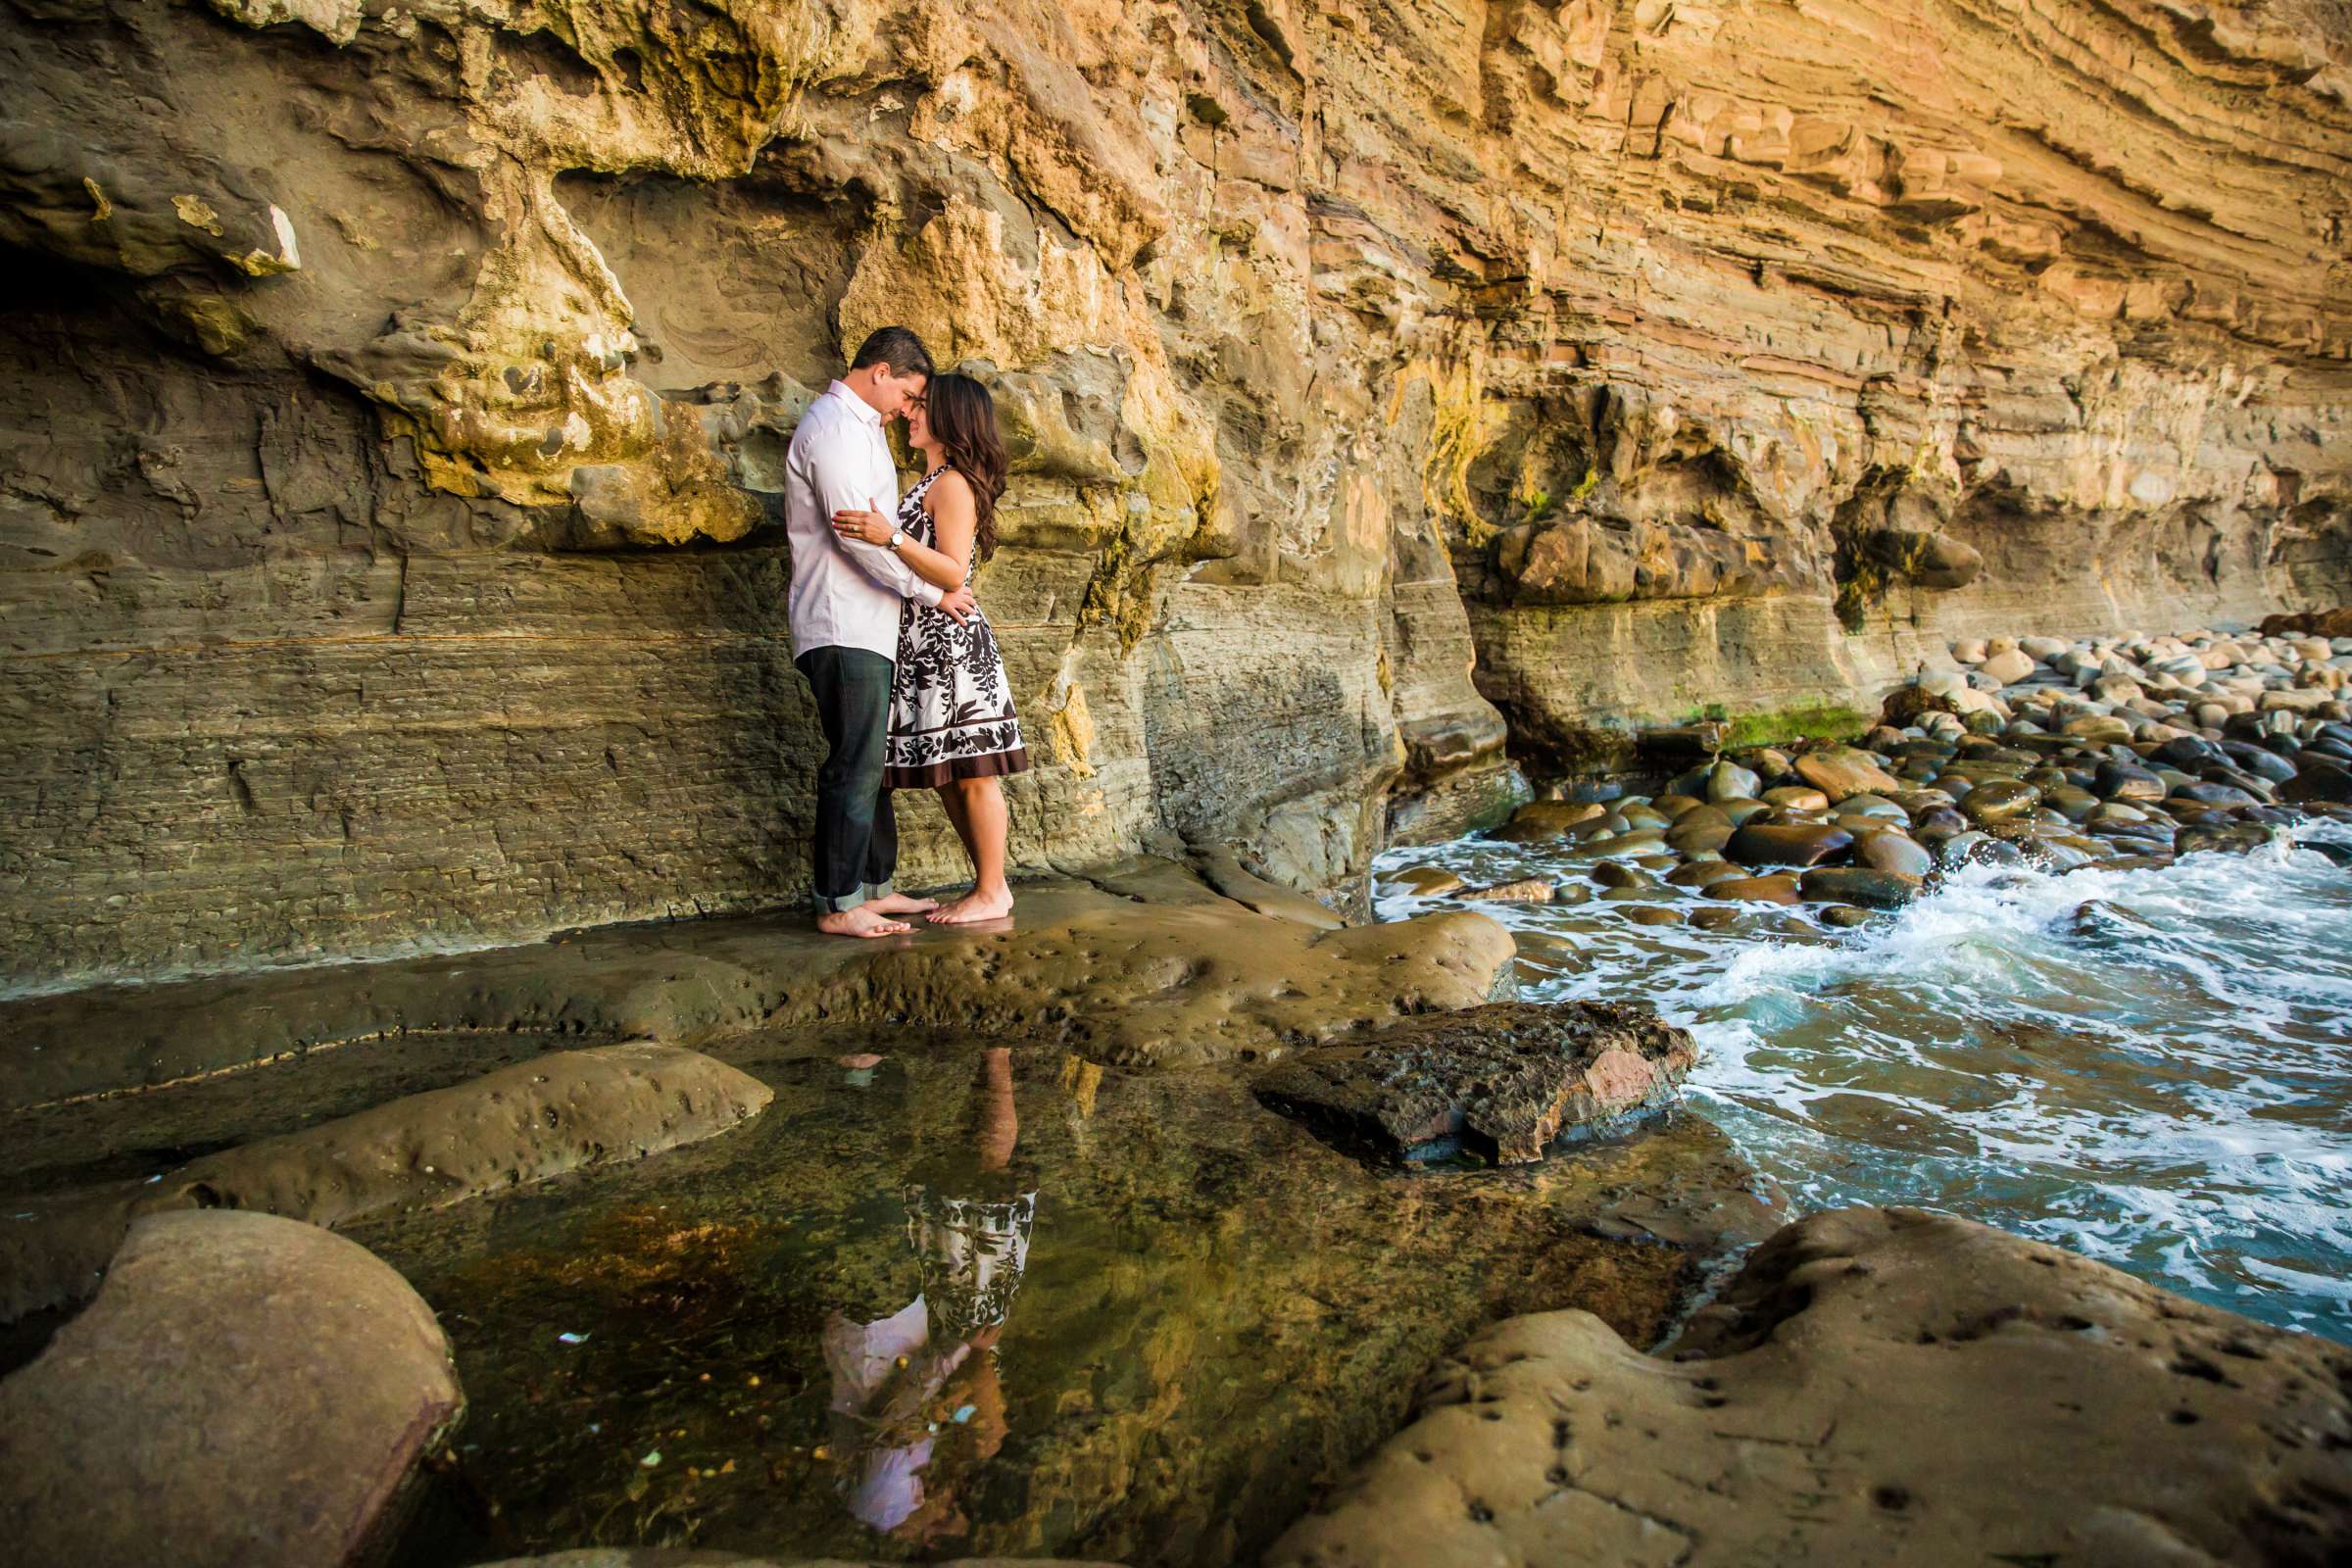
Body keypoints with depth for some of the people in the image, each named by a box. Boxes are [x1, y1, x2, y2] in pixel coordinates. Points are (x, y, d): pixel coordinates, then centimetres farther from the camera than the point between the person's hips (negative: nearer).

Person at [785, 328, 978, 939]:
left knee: (871, 762, 13)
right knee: (854, 765, -8)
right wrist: (933, 592, -12)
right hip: (843, 629, -10)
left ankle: (874, 887, 21)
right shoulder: (834, 426, -11)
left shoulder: (859, 425, 22)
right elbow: (856, 534, -19)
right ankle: (838, 905, -2)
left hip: (866, 628, 10)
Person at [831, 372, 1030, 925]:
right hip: (925, 647, 10)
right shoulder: (932, 481, 20)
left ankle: (993, 892, 4)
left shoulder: (953, 483, -9)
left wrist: (893, 537, -28)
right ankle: (987, 885, 19)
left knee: (970, 773, -4)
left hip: (952, 641, -10)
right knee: (947, 778, 11)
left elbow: (953, 573, -18)